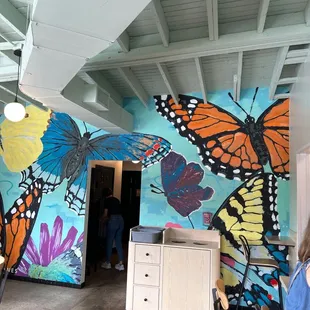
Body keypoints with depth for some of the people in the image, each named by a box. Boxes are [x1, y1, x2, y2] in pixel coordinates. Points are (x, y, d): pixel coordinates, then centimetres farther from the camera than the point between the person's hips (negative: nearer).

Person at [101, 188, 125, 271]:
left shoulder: (107, 200, 0)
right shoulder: (117, 200, 17)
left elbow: (105, 214, 0)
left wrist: (103, 219, 21)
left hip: (113, 220, -6)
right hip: (121, 220, 6)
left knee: (109, 242, 9)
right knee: (118, 242, 11)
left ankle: (108, 263, 20)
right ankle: (121, 264, 11)